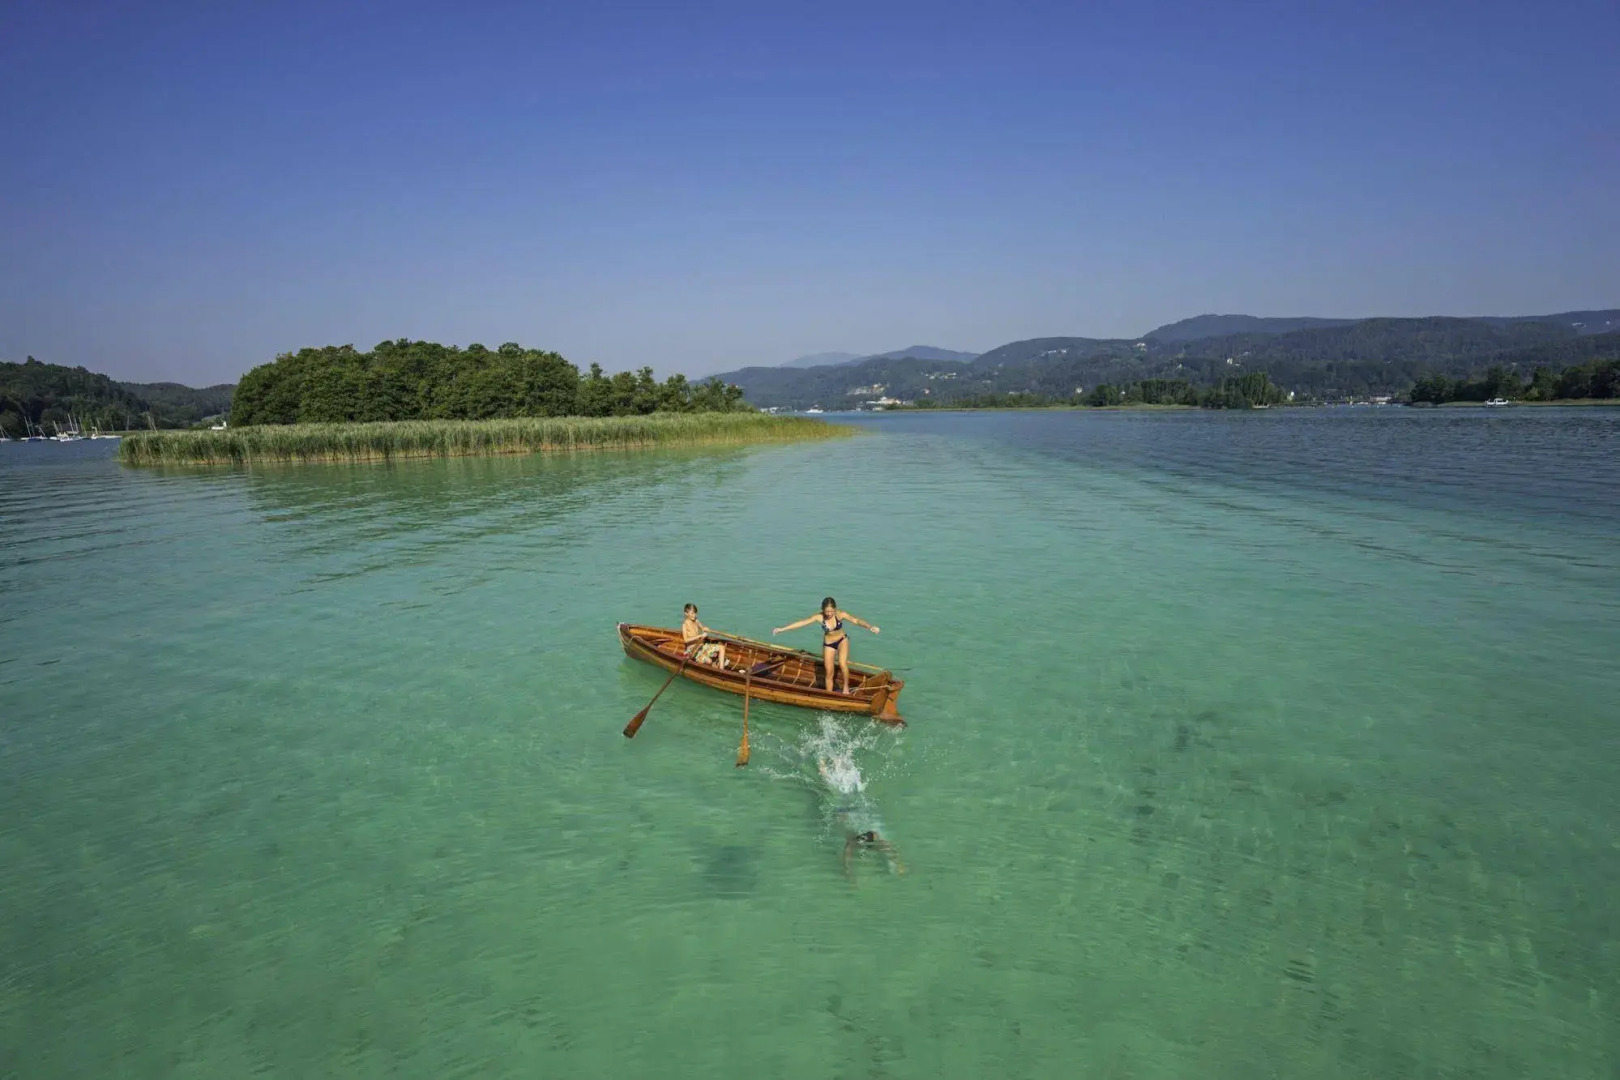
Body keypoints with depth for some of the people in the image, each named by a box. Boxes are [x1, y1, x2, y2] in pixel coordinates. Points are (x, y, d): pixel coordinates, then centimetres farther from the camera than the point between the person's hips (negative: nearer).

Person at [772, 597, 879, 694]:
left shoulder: (840, 615, -24)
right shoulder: (819, 617, -21)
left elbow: (856, 620, -32)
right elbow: (801, 622, -18)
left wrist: (870, 627, -50)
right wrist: (782, 629, -18)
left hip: (842, 640, -1)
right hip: (828, 644, 2)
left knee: (842, 664, -24)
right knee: (829, 673, 4)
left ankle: (846, 686, 1)